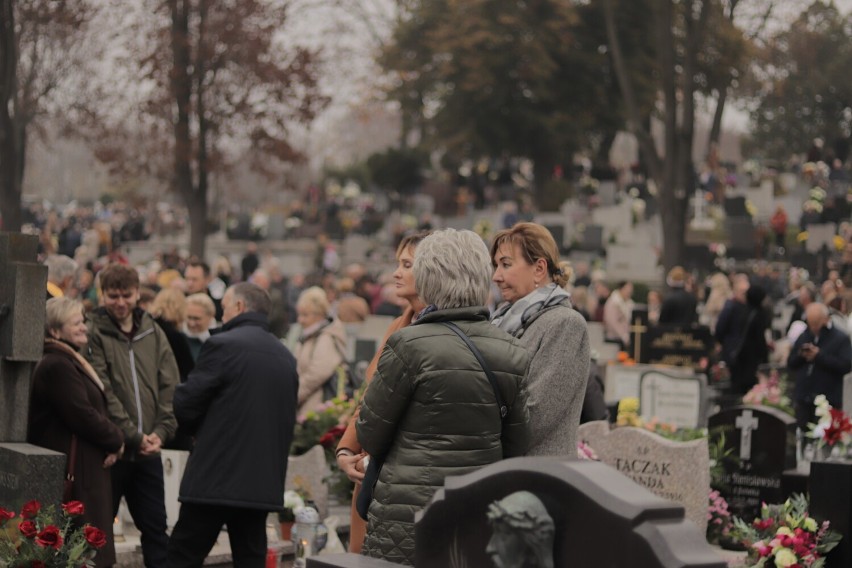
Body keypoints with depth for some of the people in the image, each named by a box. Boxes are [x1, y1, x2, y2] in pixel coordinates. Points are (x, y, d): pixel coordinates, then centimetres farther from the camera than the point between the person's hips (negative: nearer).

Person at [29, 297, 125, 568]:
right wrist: (116, 439, -5)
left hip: (83, 470, 10)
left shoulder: (68, 362, 18)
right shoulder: (58, 366, -16)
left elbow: (93, 411, 20)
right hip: (76, 474, -10)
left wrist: (111, 439, 3)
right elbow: (83, 415, -21)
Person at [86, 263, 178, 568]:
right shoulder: (94, 333, -5)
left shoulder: (154, 333, 10)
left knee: (156, 526, 9)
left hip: (148, 450, 4)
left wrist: (161, 431, -7)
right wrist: (133, 436, -14)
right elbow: (102, 392, -12)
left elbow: (170, 386, 7)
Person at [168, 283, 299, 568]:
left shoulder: (222, 345, -10)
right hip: (264, 483, 6)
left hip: (216, 480, -6)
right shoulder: (286, 356, 11)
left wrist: (199, 430, 11)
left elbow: (185, 404, -8)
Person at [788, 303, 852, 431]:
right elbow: (790, 364, 15)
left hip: (827, 401, -5)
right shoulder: (803, 337, 15)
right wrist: (800, 355, -7)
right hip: (803, 400, 5)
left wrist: (819, 356, -18)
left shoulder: (841, 339, -3)